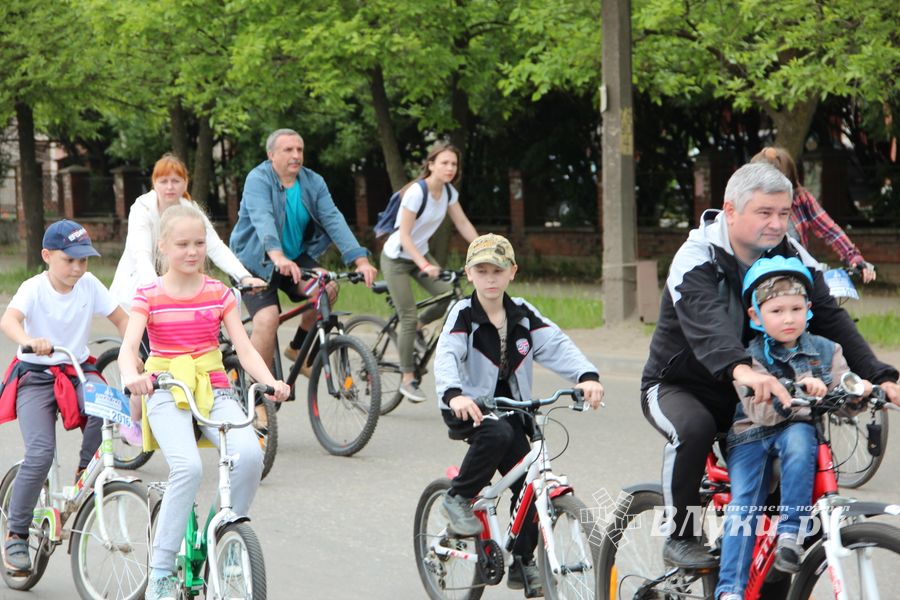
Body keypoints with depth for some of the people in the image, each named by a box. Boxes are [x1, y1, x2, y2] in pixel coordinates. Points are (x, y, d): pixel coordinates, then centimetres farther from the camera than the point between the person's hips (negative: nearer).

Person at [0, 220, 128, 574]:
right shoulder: (34, 289, -15)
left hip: (77, 370, 3)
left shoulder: (89, 285, -4)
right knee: (41, 453, -21)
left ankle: (85, 472, -3)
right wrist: (30, 341, -55)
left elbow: (121, 319, 2)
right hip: (35, 376, -3)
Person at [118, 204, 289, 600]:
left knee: (250, 454, -27)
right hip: (165, 390, -3)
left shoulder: (219, 294, 8)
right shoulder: (149, 296, 1)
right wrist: (131, 375, -35)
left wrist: (270, 381, -17)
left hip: (213, 389, 3)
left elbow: (244, 349, 3)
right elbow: (128, 347, -12)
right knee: (188, 466, -30)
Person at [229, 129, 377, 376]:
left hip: (295, 257, 5)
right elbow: (263, 220, -34)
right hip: (256, 261, -5)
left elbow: (333, 219, -14)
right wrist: (278, 258, -53)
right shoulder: (258, 180, -17)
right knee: (268, 318, -24)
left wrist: (361, 260, -28)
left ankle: (298, 348, 4)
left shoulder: (313, 182, -3)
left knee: (327, 290, -21)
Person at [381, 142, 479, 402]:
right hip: (396, 259, -7)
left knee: (451, 295, -14)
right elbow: (404, 236, -27)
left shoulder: (449, 192, -5)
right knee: (408, 318, -8)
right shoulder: (417, 192, -26)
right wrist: (424, 266, -38)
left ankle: (418, 325, 13)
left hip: (420, 254, 7)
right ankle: (407, 379, 4)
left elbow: (464, 225, 1)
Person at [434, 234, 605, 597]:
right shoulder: (463, 315, -10)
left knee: (528, 481, -5)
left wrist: (587, 376, -28)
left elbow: (558, 345, -10)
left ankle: (522, 564, 10)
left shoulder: (523, 315, 3)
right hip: (468, 407, -4)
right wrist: (454, 393, -46)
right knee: (498, 433, -36)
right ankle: (458, 499, -14)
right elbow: (446, 356, -26)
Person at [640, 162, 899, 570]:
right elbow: (707, 323, -44)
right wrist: (741, 370, -65)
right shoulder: (696, 260, -24)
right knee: (693, 429, -36)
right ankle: (680, 538, -17)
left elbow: (831, 320, -15)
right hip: (677, 385, -5)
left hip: (745, 390, 5)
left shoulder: (791, 257, -6)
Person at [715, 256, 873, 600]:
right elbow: (760, 410, -18)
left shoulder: (825, 351, 4)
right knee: (742, 505, -18)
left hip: (798, 432, 1)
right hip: (752, 438, -1)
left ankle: (790, 531, -32)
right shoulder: (750, 357, -5)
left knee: (798, 438, -34)